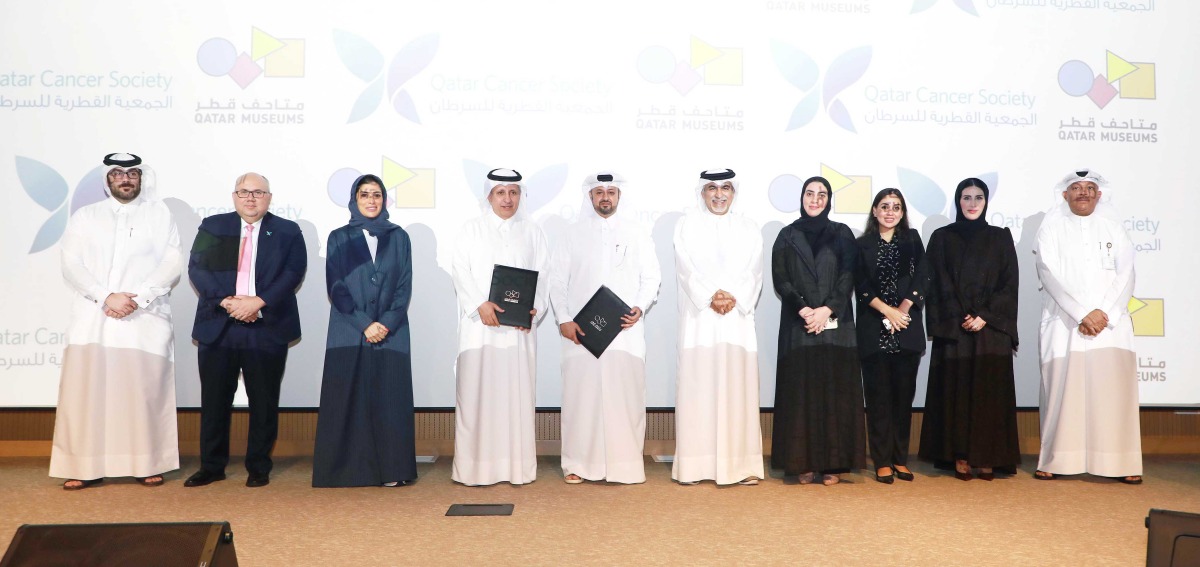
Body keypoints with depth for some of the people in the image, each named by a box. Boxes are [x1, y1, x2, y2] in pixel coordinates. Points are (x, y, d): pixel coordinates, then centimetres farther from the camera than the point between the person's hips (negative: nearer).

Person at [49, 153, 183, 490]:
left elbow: (173, 264, 2)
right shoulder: (84, 217, 15)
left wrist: (138, 298, -10)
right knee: (86, 392, -3)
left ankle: (147, 465, 4)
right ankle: (86, 468, 2)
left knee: (145, 393, -3)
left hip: (145, 320, -1)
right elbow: (71, 266, 4)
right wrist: (106, 297, -11)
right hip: (92, 320, 2)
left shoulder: (159, 214, 11)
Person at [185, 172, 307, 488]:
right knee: (214, 401, 7)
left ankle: (259, 468, 16)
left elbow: (294, 272, -5)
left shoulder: (287, 232, 7)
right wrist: (225, 301, -14)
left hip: (267, 329, -1)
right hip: (218, 328, 1)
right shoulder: (212, 226, 11)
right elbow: (197, 268, 0)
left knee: (263, 403, 5)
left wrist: (259, 301, -17)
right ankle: (212, 466, 20)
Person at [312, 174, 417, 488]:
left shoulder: (399, 238, 8)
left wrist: (387, 323, -11)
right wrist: (364, 324, -13)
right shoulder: (339, 239, 5)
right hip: (349, 333, -1)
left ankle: (391, 469, 6)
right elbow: (336, 287, -2)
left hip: (391, 332, 1)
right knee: (349, 399, -1)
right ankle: (349, 469, 6)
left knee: (389, 399, 0)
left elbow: (405, 286, 3)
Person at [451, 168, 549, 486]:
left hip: (519, 327, 1)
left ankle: (517, 466, 6)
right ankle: (476, 466, 3)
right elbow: (461, 271, -2)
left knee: (516, 392, 1)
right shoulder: (472, 230, 8)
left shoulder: (532, 233, 13)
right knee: (477, 391, -3)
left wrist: (533, 309, -12)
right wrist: (480, 304, -17)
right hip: (479, 325, -1)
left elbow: (541, 277, 6)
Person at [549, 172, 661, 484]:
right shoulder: (574, 233, 9)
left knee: (626, 394, -2)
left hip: (626, 329, 0)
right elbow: (557, 279, 7)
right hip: (581, 329, 0)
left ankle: (627, 462, 7)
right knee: (581, 393, -1)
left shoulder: (636, 232, 9)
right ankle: (579, 464, 8)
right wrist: (563, 319, -4)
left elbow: (651, 276, 8)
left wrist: (640, 308, -8)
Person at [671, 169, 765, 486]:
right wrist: (710, 297, -15)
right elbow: (687, 268, -2)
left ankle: (740, 464, 1)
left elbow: (753, 272, 5)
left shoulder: (749, 229, 14)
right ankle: (694, 465, -2)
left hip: (738, 317, 2)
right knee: (697, 385, -5)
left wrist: (734, 298, -12)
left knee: (737, 386, -2)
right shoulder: (687, 225, 9)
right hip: (699, 316, -1)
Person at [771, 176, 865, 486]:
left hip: (836, 323, 0)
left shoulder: (842, 234, 9)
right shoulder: (787, 236, 10)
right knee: (801, 390, -1)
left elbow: (848, 277, 0)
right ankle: (804, 463, 3)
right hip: (797, 325, 0)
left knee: (835, 389, -2)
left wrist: (827, 309, -13)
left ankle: (833, 463, 3)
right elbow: (780, 278, 2)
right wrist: (803, 309, -12)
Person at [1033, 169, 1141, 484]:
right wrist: (1082, 314, -14)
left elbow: (1126, 274, 4)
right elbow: (1050, 274, -5)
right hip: (1064, 323, -1)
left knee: (1114, 390, -4)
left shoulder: (1113, 227, 12)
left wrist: (1104, 313, -11)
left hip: (1110, 322, 2)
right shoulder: (1051, 227, 6)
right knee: (1062, 389, -4)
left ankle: (1122, 463, 2)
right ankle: (1055, 460, 4)